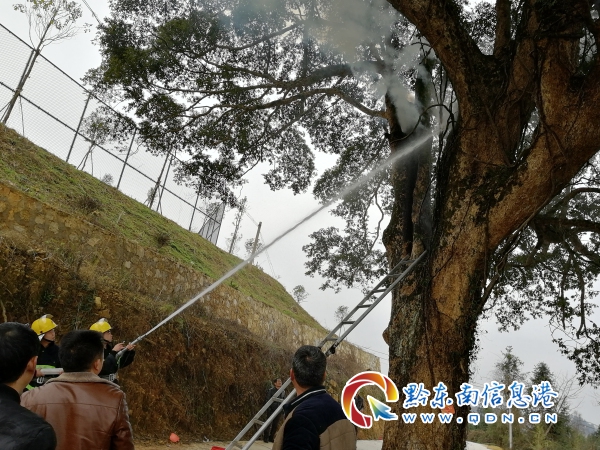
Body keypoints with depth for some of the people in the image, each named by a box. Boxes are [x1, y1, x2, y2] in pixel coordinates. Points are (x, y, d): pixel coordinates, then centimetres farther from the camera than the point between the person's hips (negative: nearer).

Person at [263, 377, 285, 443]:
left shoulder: (283, 392, 7)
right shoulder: (271, 391, -7)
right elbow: (267, 400, -7)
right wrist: (268, 409, -12)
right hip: (271, 410, -4)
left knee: (275, 425, 8)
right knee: (269, 424, -2)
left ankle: (271, 437, 21)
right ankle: (265, 437, 13)